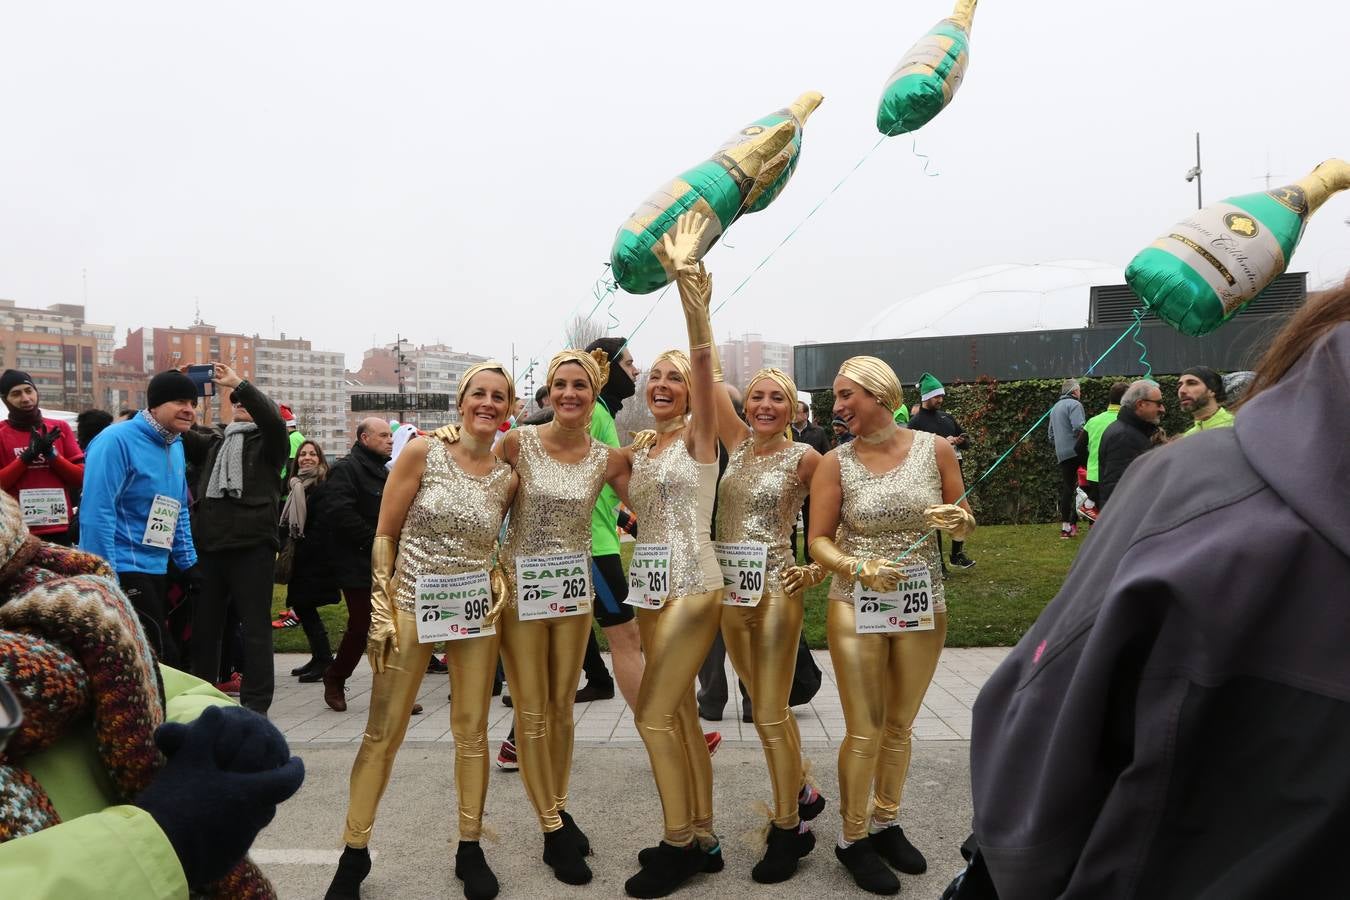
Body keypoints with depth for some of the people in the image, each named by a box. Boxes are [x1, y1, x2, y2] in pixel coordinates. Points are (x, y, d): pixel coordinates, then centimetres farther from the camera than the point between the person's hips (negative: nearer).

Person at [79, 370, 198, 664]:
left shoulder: (176, 447, 11)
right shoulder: (117, 440, -15)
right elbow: (97, 511, -20)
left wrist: (188, 562, 14)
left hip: (156, 569, 9)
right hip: (121, 570, -9)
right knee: (162, 656, -10)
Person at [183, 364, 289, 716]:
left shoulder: (267, 443, 7)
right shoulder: (213, 442, 22)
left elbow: (273, 418, -13)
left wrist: (239, 383, -16)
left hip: (251, 546, -5)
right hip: (210, 546, 5)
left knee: (255, 627, -1)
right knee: (204, 626, 12)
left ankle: (255, 705, 5)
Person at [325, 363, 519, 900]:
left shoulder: (506, 478, 1)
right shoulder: (423, 452, -7)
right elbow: (384, 535, -5)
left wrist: (500, 587, 0)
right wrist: (380, 610, -8)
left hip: (476, 612, 3)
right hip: (411, 606, -2)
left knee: (472, 732, 9)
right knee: (382, 733, 4)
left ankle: (470, 849, 25)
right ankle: (353, 853, 21)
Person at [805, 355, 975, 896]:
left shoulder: (935, 449, -3)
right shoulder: (836, 463, -6)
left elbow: (964, 527, 7)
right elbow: (819, 540, -4)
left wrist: (958, 522, -16)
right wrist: (858, 569, -21)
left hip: (923, 605, 2)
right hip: (856, 607, -2)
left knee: (900, 726, 16)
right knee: (865, 731, 4)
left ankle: (886, 823, 35)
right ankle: (853, 838, 23)